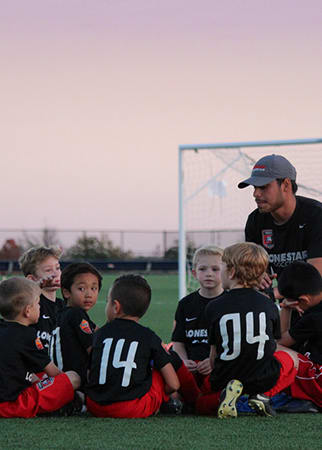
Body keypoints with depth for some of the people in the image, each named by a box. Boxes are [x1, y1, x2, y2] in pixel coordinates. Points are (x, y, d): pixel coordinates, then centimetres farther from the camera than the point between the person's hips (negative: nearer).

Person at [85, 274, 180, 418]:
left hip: (96, 408, 4)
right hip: (134, 410, -4)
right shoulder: (148, 337, 5)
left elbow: (89, 373, 15)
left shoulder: (100, 333, 12)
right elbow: (173, 384, 3)